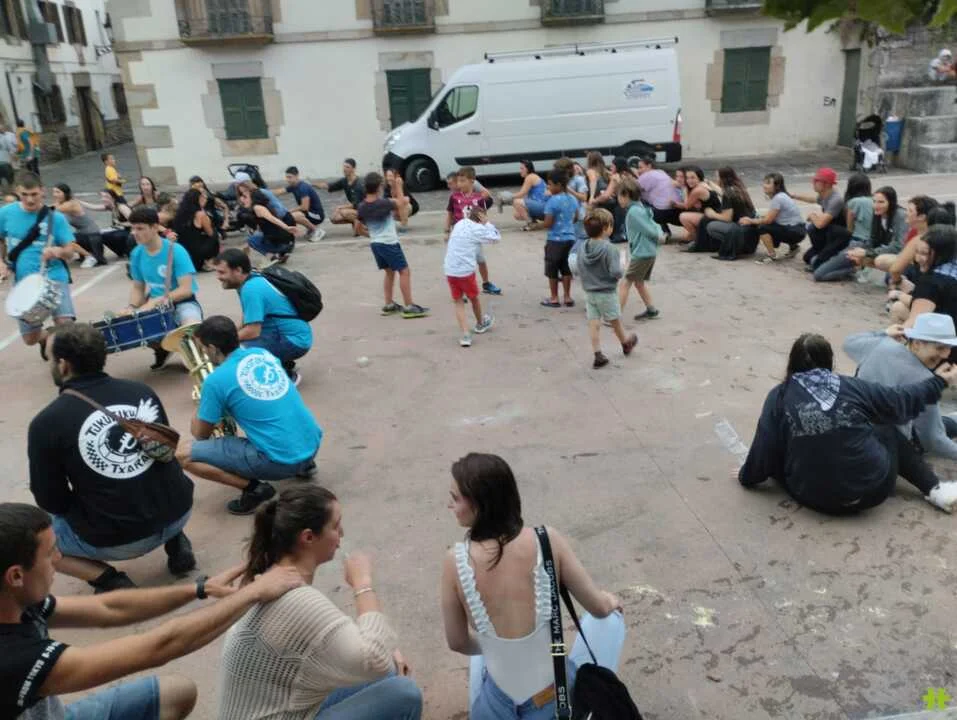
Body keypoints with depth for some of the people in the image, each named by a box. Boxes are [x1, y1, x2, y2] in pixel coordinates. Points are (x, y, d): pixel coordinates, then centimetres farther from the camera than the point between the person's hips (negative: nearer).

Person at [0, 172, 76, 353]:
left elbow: (70, 252, -6)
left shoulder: (56, 218, -6)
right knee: (30, 339, 7)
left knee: (65, 325, -25)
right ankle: (46, 337, 44)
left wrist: (57, 251, -28)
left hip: (54, 278, -3)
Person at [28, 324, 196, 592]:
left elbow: (52, 503, -4)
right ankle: (175, 543, 14)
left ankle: (110, 581, 1)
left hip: (118, 540, -4)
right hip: (178, 513, 4)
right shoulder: (143, 392, -1)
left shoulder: (47, 422, -13)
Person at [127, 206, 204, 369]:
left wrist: (155, 302, -29)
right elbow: (138, 288, 10)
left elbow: (186, 290, -23)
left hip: (183, 302, -6)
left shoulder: (176, 251, -19)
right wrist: (132, 308, -10)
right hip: (155, 305, 6)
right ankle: (161, 348, 15)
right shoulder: (137, 254, -2)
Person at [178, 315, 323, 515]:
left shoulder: (216, 380, -10)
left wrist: (203, 402, 23)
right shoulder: (264, 353, 8)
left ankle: (254, 489, -5)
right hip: (313, 445, 7)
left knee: (184, 455, -3)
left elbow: (200, 435, 5)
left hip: (280, 460, -7)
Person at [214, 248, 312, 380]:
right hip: (281, 334, 10)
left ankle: (286, 375, -7)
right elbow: (248, 323, 14)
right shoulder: (253, 281, 7)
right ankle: (282, 364, 15)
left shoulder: (251, 289, -22)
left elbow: (252, 331, -23)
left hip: (294, 340, -10)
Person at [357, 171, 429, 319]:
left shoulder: (362, 207, -1)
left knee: (390, 272, 20)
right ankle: (409, 307, -4)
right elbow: (401, 202, -3)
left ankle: (389, 305, 22)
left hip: (375, 243, 7)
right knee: (404, 271, -1)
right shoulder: (384, 203, -19)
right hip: (389, 243, -7)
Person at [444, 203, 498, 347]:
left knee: (458, 302, 9)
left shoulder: (459, 224, 12)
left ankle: (465, 334, -2)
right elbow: (497, 237, 0)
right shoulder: (477, 229, -7)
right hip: (466, 271, -5)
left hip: (450, 270, 5)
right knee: (474, 298, 19)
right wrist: (486, 222, 5)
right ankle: (480, 324, 42)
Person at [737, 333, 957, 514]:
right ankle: (935, 490, 23)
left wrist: (747, 477, 15)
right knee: (887, 432, 28)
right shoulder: (852, 387, -1)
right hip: (874, 490, 1)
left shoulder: (779, 396, -5)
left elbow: (764, 449, -4)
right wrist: (939, 382, 31)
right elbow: (902, 401, 14)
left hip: (816, 498, -1)